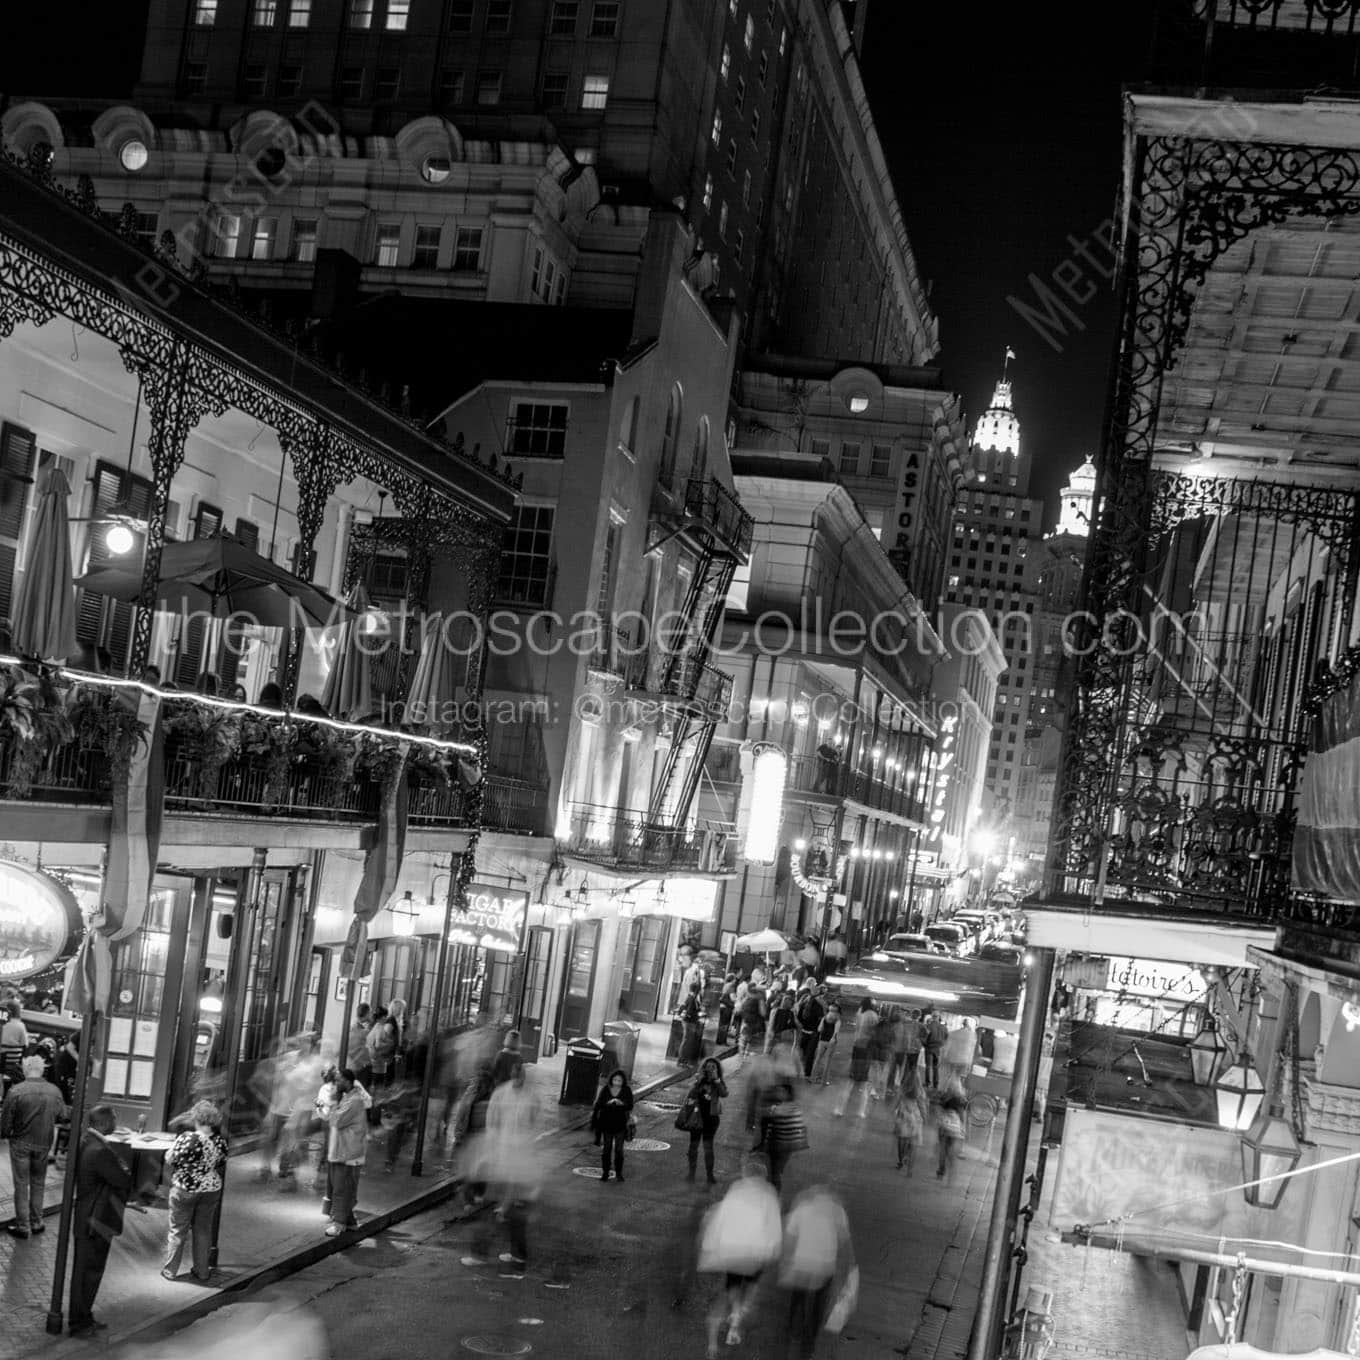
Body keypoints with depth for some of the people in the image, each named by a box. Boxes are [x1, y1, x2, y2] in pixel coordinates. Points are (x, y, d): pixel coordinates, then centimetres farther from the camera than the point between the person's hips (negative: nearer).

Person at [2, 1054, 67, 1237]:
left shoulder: (16, 1090, -18)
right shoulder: (54, 1091, -8)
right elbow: (63, 1115, 4)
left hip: (21, 1143, -3)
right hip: (44, 1143, 3)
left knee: (21, 1184, 9)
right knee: (38, 1183, 18)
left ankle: (23, 1227, 14)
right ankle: (36, 1223, 26)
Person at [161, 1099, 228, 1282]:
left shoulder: (187, 1138, -22)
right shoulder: (221, 1141, -8)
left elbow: (169, 1160, -12)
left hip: (185, 1189, -4)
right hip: (211, 1189, 4)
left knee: (177, 1230, 12)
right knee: (203, 1230, 16)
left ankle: (170, 1270, 23)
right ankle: (202, 1272, 24)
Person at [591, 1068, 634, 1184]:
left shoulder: (626, 1090, -5)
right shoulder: (605, 1090, -3)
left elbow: (630, 1106, -12)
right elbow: (598, 1104, -8)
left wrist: (621, 1103, -32)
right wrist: (608, 1103, -27)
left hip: (620, 1124, -1)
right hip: (606, 1123, 1)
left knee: (619, 1150, 2)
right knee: (606, 1149, 6)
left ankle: (619, 1174, 13)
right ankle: (605, 1173, 16)